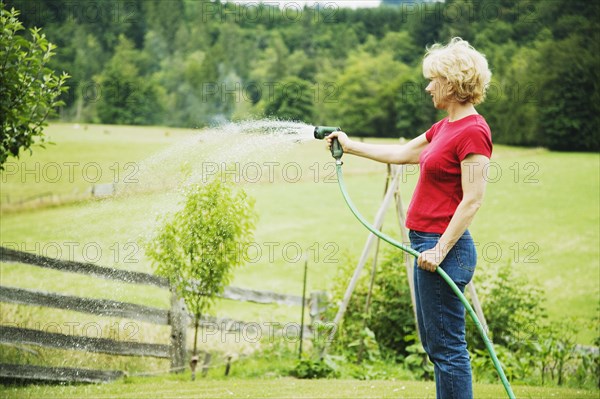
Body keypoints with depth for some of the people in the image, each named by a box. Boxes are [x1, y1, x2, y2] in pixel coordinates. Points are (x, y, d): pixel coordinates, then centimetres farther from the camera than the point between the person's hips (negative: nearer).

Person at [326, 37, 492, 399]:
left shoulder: (472, 132, -16)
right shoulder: (446, 126, 14)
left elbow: (473, 201, -20)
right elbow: (400, 153, 27)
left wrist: (440, 250, -21)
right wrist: (350, 146, 33)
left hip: (444, 248, -10)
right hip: (428, 244, 10)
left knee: (447, 347, -4)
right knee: (434, 343, 17)